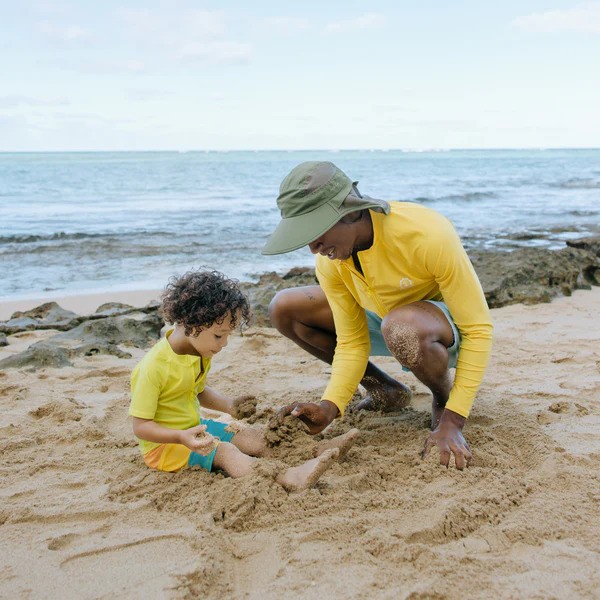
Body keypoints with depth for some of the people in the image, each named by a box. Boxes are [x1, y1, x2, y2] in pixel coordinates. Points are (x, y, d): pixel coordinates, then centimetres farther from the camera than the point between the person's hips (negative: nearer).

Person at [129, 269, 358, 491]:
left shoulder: (199, 355, 2)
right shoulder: (154, 367, -27)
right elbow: (140, 425, -24)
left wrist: (229, 405, 4)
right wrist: (181, 437, -39)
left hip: (193, 429, 9)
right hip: (164, 443, -9)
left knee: (254, 438, -5)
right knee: (224, 451, -30)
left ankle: (318, 450, -9)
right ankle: (286, 479, -48)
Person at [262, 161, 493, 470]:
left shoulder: (427, 235, -34)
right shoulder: (329, 261, -17)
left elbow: (478, 329, -29)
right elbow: (352, 342, -10)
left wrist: (452, 422, -32)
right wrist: (330, 406, -27)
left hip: (452, 328, -6)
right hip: (386, 318, 6)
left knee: (402, 329, -43)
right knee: (284, 308, -5)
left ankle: (444, 398, -7)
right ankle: (386, 391, 6)